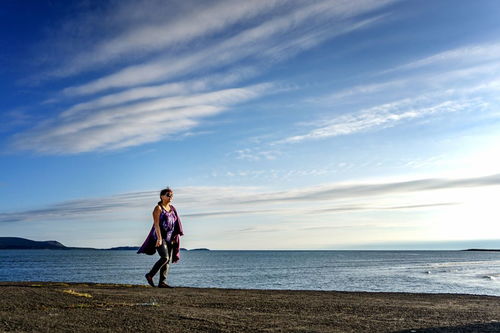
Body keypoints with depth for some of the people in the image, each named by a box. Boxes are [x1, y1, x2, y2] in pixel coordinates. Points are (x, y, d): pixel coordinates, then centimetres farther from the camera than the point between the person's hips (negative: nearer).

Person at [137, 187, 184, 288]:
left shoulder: (172, 208, 13)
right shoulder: (158, 208, -6)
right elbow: (156, 224, -15)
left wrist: (174, 237, 11)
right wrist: (159, 238, -24)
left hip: (169, 238, 7)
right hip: (160, 237, -7)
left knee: (168, 260, 1)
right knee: (165, 258, -18)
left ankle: (162, 282, 2)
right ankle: (150, 275, -2)